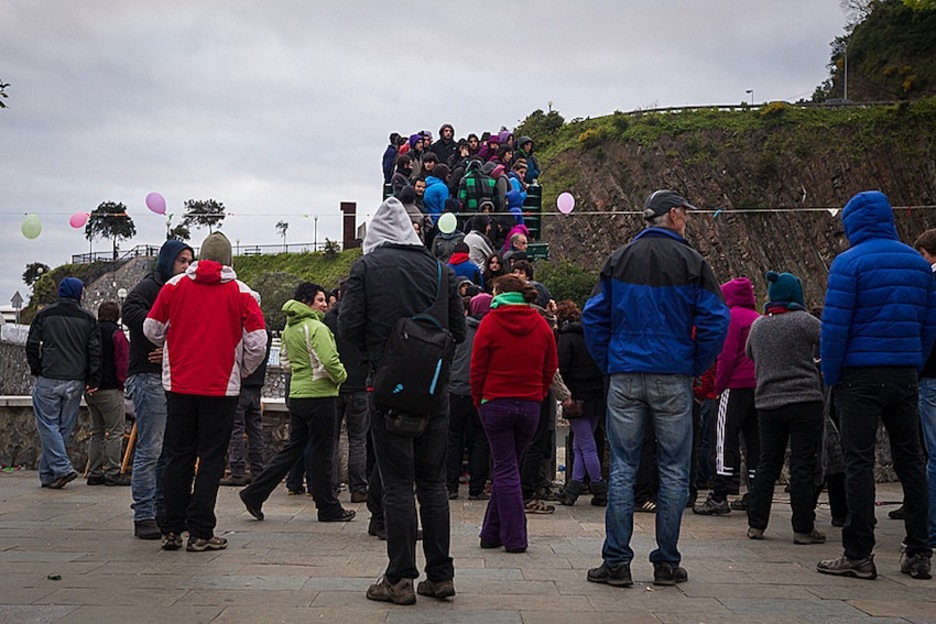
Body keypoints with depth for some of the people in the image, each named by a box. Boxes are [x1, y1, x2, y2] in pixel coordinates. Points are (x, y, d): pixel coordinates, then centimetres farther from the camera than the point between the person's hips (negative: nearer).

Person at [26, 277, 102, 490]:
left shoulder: (45, 315, 3)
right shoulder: (87, 318, 5)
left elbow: (31, 346, 2)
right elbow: (95, 351, 1)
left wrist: (37, 371, 14)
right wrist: (93, 380, 3)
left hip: (48, 380, -2)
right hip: (75, 383, 2)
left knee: (48, 424, 2)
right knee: (64, 428, 8)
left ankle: (62, 468, -13)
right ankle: (48, 474, 12)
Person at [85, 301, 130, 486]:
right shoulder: (116, 334, -9)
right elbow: (123, 363, -12)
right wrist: (121, 383, 2)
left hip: (90, 390, 7)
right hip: (110, 390, -7)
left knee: (97, 431, 13)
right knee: (115, 432, -3)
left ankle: (94, 473, 13)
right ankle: (112, 473, -5)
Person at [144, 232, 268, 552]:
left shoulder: (174, 285, 2)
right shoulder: (241, 292, -3)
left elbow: (152, 329, 6)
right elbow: (258, 342, -7)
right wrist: (242, 371, 11)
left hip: (178, 385, 2)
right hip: (221, 387, -2)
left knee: (178, 457, 10)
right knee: (211, 459, 4)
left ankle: (172, 530, 13)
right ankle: (200, 532, 3)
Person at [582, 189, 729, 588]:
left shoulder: (620, 259, 6)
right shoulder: (691, 262, -2)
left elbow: (593, 317, 5)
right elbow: (715, 320, -7)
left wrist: (609, 364, 11)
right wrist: (696, 367, 4)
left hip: (624, 377, 2)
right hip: (673, 379, -2)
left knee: (622, 469, 5)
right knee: (674, 471, 6)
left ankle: (616, 562, 5)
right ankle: (667, 563, 9)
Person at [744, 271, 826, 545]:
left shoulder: (758, 325, 9)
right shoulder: (803, 321, -9)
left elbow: (749, 354, 24)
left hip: (767, 404, 5)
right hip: (804, 402, -5)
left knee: (767, 464, 12)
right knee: (802, 465, -1)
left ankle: (756, 524, 12)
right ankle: (803, 528, 1)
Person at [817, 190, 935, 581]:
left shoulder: (849, 263, -8)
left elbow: (835, 325, -12)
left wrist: (830, 375, -3)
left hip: (860, 376, -5)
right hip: (904, 374, 5)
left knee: (859, 462, -2)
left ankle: (858, 555, -1)